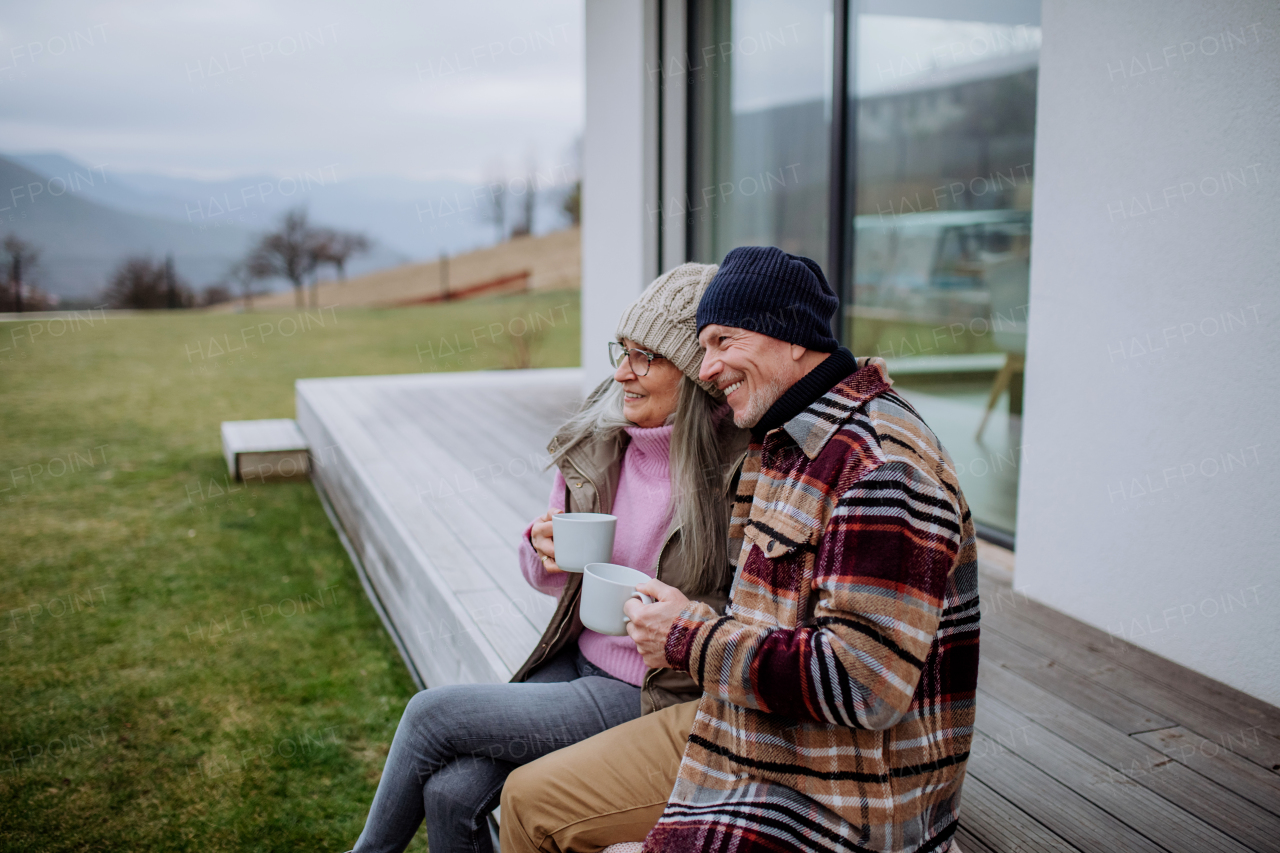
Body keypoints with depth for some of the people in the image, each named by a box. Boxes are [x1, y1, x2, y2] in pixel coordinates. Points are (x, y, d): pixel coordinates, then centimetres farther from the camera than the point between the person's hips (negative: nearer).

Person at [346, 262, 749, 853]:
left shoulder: (742, 472, -17)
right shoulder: (599, 443, 2)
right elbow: (553, 578, 12)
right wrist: (544, 547, -8)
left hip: (652, 695, -5)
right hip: (576, 661, 5)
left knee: (432, 713, -9)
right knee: (450, 793, -15)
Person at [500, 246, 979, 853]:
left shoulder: (884, 465, -24)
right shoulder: (776, 441, 7)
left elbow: (864, 684, -30)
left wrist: (692, 639, -20)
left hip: (831, 801, -9)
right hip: (743, 735, 9)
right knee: (530, 799, 10)